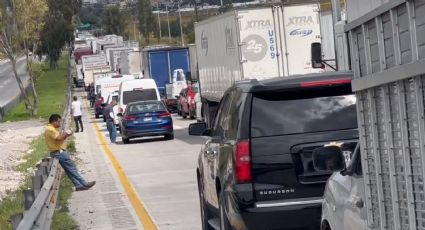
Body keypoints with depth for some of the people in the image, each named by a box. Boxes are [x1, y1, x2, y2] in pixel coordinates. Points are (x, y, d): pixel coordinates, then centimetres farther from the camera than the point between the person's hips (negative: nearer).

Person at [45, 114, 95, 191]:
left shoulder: (52, 129, 15)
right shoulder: (50, 130, -19)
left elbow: (60, 138, 18)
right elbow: (59, 138, -28)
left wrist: (65, 135, 1)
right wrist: (66, 133, -12)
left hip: (59, 152, 11)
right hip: (59, 152, -11)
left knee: (69, 170, 11)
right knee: (72, 168, -5)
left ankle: (78, 185, 13)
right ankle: (84, 184, 0)